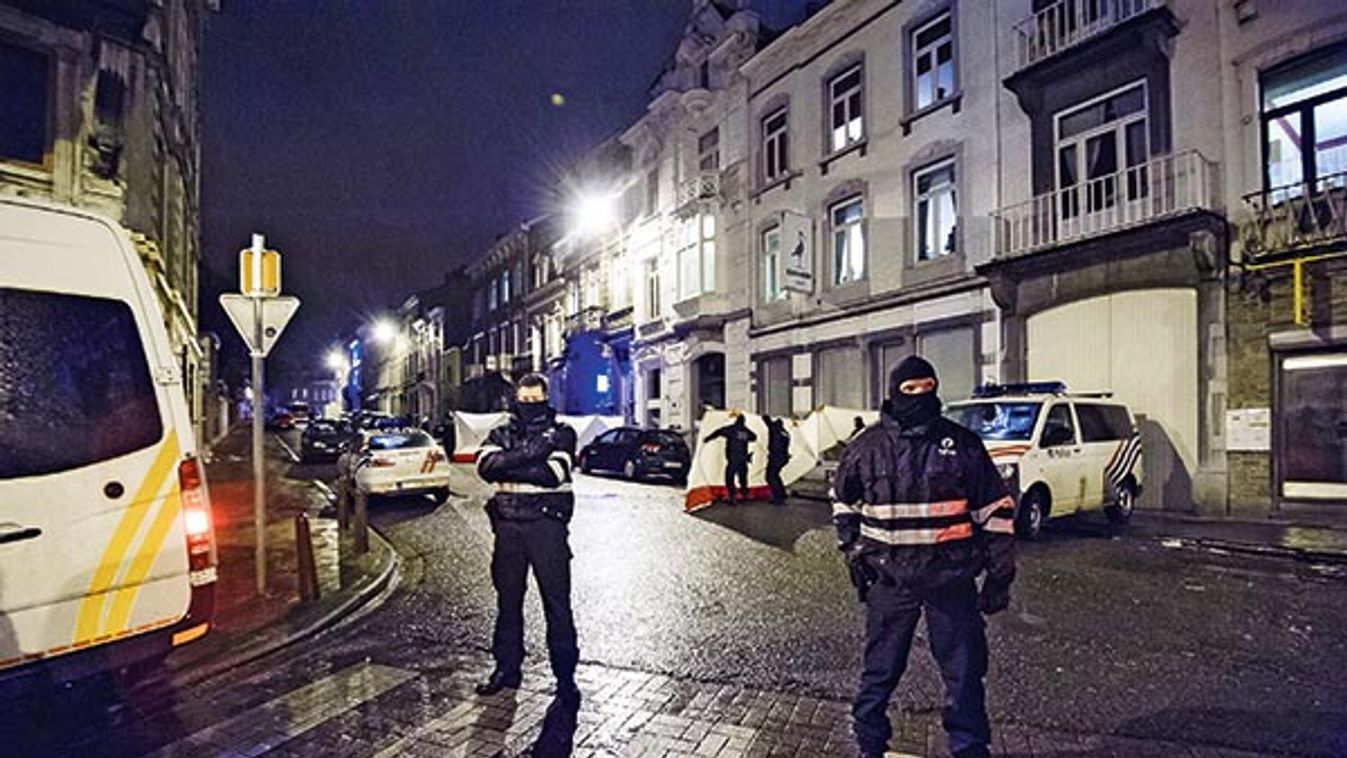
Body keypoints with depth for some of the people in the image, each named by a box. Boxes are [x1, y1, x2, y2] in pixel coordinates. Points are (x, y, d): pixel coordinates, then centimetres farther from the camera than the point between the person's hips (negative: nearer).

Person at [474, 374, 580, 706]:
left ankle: (565, 676, 10)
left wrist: (508, 468, -11)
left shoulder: (561, 433, 1)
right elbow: (486, 465, -9)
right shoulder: (502, 434, 12)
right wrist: (525, 456, -21)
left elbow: (553, 474, -16)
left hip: (546, 525, -4)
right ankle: (507, 667, 30)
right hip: (508, 526, 4)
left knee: (557, 602, -1)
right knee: (508, 600, 15)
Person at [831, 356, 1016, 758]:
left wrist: (999, 574, 2)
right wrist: (853, 551, 8)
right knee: (880, 669, 11)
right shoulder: (868, 446, 0)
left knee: (964, 671, 11)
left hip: (952, 578, 0)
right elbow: (843, 500, 16)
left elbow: (996, 509, 4)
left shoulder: (963, 443, -1)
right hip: (889, 578, 0)